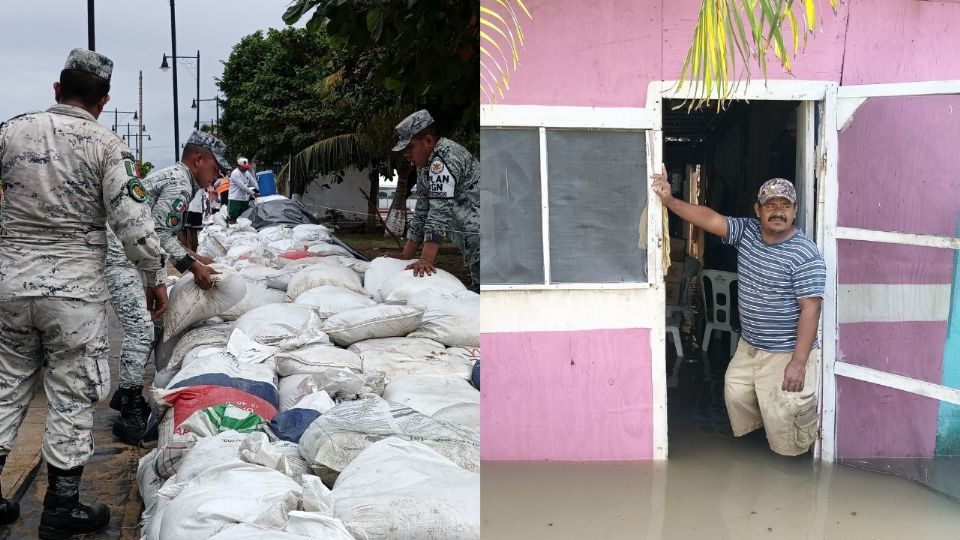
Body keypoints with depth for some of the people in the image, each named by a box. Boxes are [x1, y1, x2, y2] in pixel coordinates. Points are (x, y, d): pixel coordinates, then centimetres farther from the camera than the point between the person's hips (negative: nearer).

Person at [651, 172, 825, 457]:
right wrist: (669, 200, -17)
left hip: (785, 354, -7)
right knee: (735, 394, 21)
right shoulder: (747, 231, -1)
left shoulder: (806, 255, -20)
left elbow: (810, 309, -21)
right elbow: (710, 219, -5)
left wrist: (798, 362, -24)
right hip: (748, 346, 7)